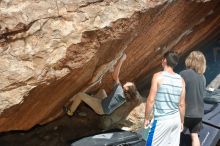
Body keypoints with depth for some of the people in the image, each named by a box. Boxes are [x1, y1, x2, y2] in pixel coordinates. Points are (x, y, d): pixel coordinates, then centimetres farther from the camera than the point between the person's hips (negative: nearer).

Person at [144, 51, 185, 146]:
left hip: (162, 120, -5)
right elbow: (182, 104, 6)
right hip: (175, 120, 5)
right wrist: (181, 121, 18)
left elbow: (151, 100, -12)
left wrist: (146, 118, -2)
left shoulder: (158, 76, -11)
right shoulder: (181, 80, 3)